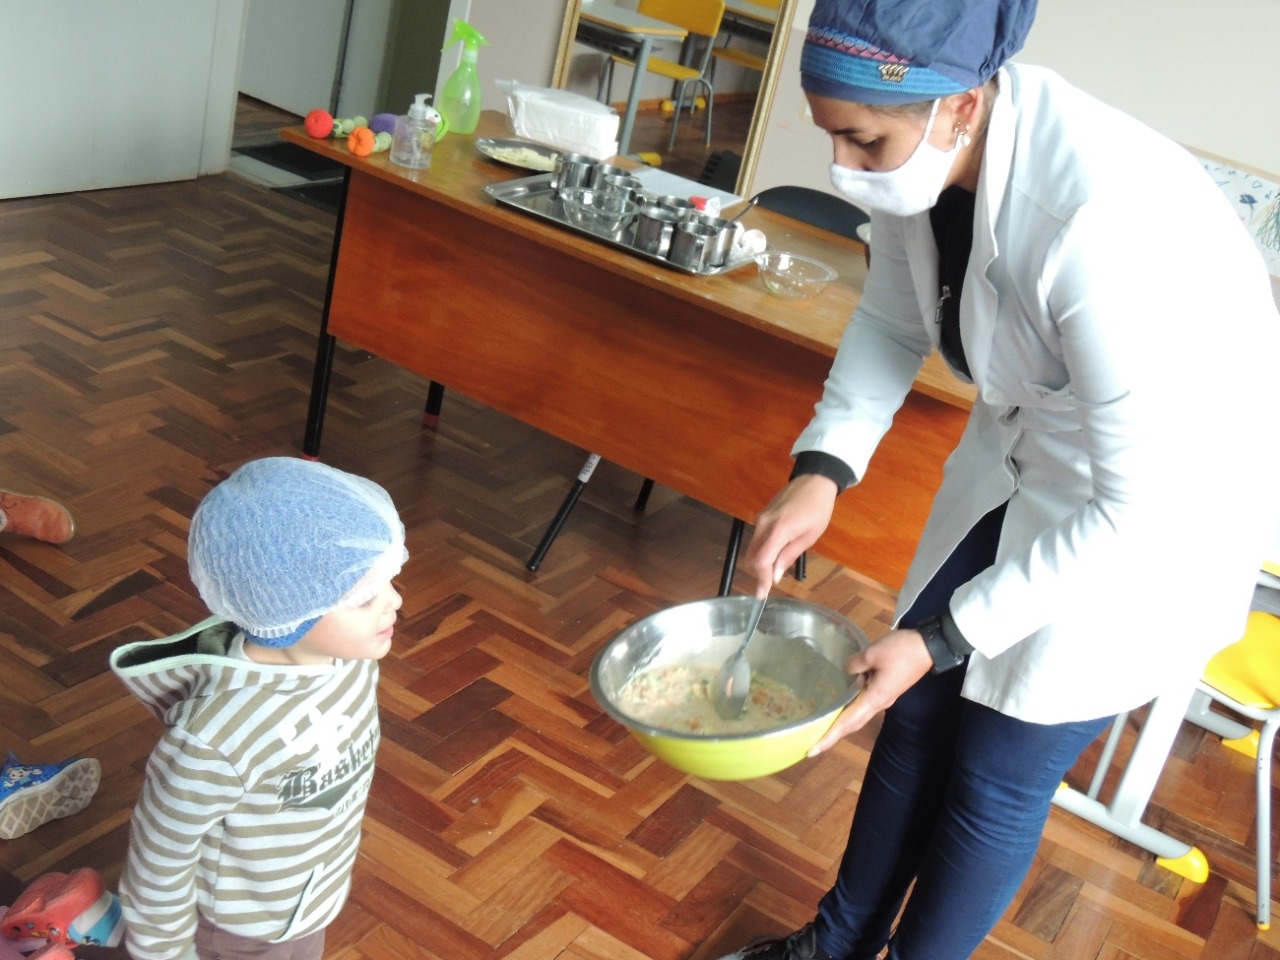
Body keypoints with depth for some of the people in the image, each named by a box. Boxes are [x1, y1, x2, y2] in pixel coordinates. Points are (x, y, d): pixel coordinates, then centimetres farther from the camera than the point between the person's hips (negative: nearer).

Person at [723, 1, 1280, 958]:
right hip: (1025, 450, 7)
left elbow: (1141, 504, -31)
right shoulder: (921, 154, -16)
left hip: (1163, 500, -6)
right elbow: (891, 322, 2)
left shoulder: (1108, 221, -38)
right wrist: (822, 467, -13)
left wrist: (942, 639, -26)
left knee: (998, 774, 2)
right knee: (918, 712, 13)